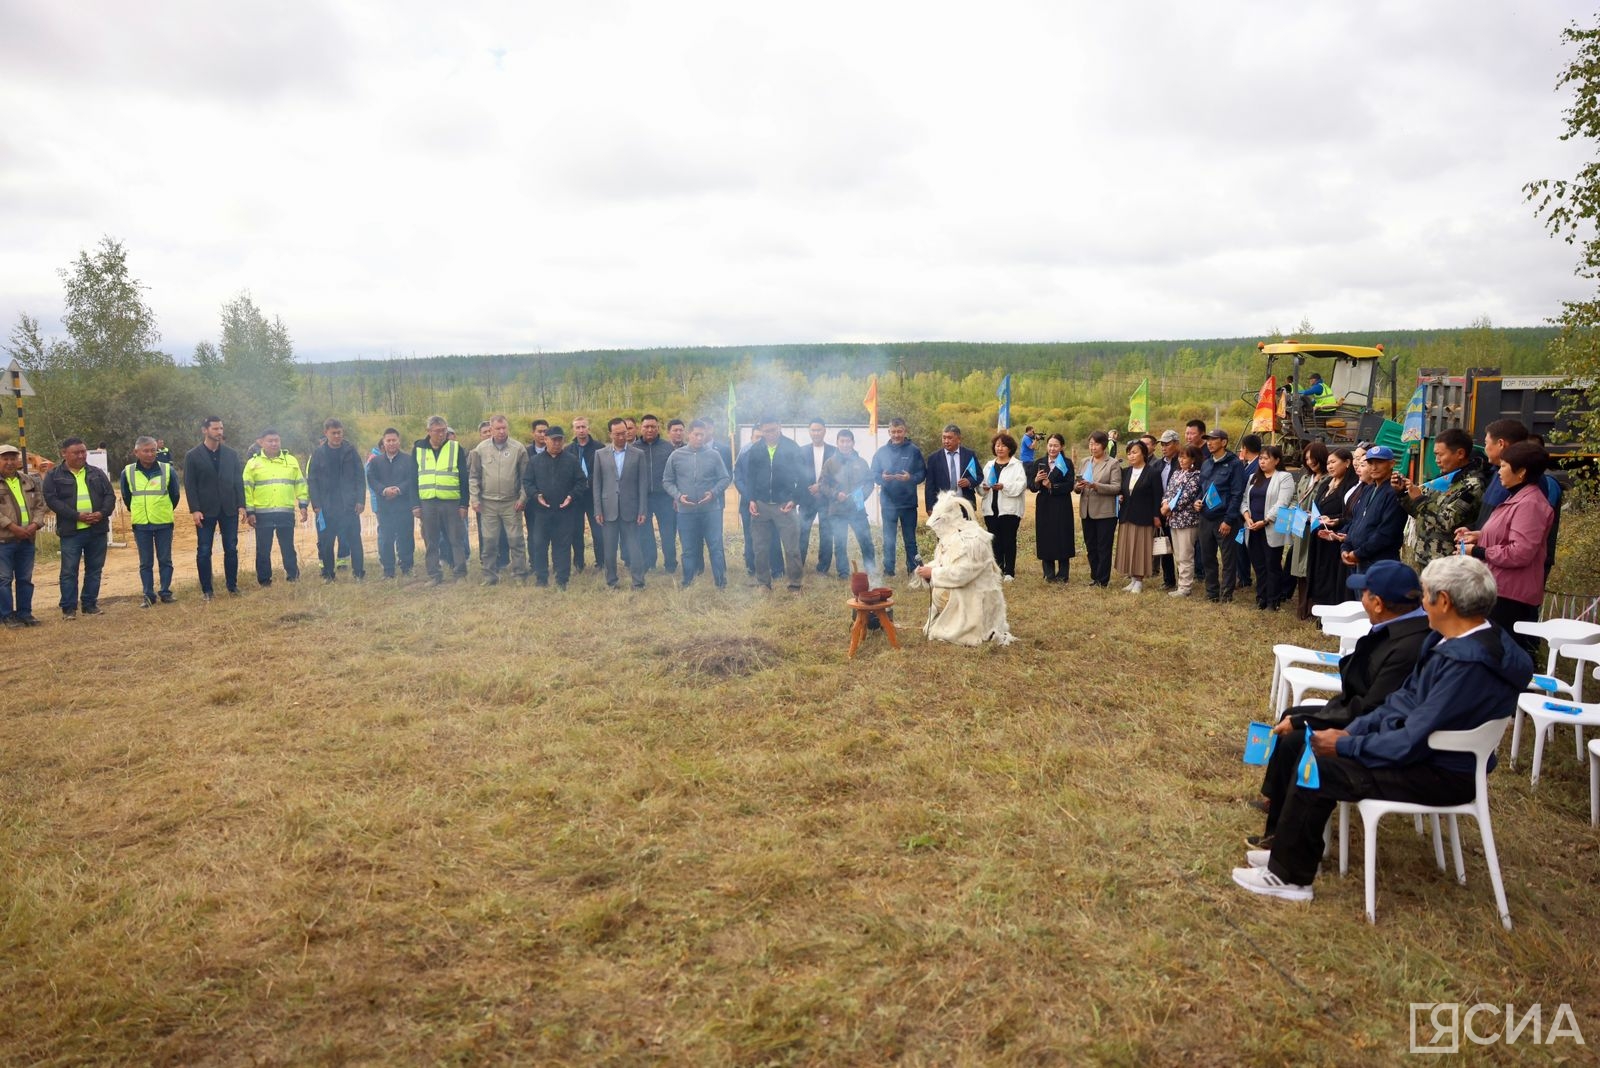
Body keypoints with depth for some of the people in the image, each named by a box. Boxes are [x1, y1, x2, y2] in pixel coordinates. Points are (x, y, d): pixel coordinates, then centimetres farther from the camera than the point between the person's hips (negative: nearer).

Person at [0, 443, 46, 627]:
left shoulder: (30, 481, 13)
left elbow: (40, 505, 11)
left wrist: (36, 524, -6)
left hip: (27, 539, 5)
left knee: (25, 579, 10)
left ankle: (25, 613, 18)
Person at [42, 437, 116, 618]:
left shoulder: (97, 473, 12)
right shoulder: (54, 476, 3)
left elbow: (110, 495, 7)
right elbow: (52, 500, -7)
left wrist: (102, 513, -12)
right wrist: (77, 516, -17)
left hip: (98, 530, 3)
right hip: (71, 531, -3)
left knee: (94, 569, 7)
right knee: (69, 570, -2)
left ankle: (90, 604, 16)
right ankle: (69, 607, 6)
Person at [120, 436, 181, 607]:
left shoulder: (167, 469, -4)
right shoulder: (128, 472, -2)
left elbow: (175, 495, 8)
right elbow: (126, 497, 12)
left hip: (164, 523, 0)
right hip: (141, 524, 1)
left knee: (165, 560, 6)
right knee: (145, 562, 6)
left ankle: (166, 592, 14)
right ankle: (148, 595, 11)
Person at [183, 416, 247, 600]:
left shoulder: (230, 454, 7)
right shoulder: (193, 456, -1)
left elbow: (238, 481, 7)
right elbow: (189, 485, -4)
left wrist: (241, 505, 0)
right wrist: (195, 510, -11)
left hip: (229, 509, 2)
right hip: (205, 511, -2)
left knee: (231, 549, 6)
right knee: (204, 551, 2)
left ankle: (232, 585, 16)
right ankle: (206, 590, 10)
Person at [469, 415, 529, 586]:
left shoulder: (519, 448, -1)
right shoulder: (480, 449, 3)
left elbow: (525, 476, 3)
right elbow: (473, 476, 7)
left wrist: (523, 498, -3)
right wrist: (474, 499, 1)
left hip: (512, 503, -1)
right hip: (488, 503, 1)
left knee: (516, 541, 1)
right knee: (488, 542, 6)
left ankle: (520, 577, 10)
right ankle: (490, 577, 16)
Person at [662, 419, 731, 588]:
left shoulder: (714, 455, 0)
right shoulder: (676, 455, 2)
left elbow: (725, 478, 4)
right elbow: (667, 481, 7)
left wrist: (713, 492, -13)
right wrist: (678, 496, -9)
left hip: (710, 510, -1)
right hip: (686, 511, 1)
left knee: (716, 548, 1)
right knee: (689, 550, 10)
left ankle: (721, 583, 10)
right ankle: (688, 584, 20)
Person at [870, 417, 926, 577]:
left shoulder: (913, 451, 0)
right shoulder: (881, 452, 4)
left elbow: (922, 473, -1)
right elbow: (874, 474, 3)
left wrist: (911, 478, -21)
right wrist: (882, 477, -19)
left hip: (909, 503, -1)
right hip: (888, 504, 1)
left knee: (910, 539, 9)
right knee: (889, 540, 5)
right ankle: (888, 571, 12)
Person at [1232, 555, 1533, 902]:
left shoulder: (1468, 663, -30)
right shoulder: (1456, 638, 1)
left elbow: (1413, 742, -28)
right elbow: (1407, 697, 9)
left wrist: (1345, 745, -16)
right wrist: (1351, 731, 0)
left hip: (1441, 773, -10)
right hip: (1421, 742, 10)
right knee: (1300, 742, 6)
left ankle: (1289, 875, 3)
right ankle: (1293, 850, 18)